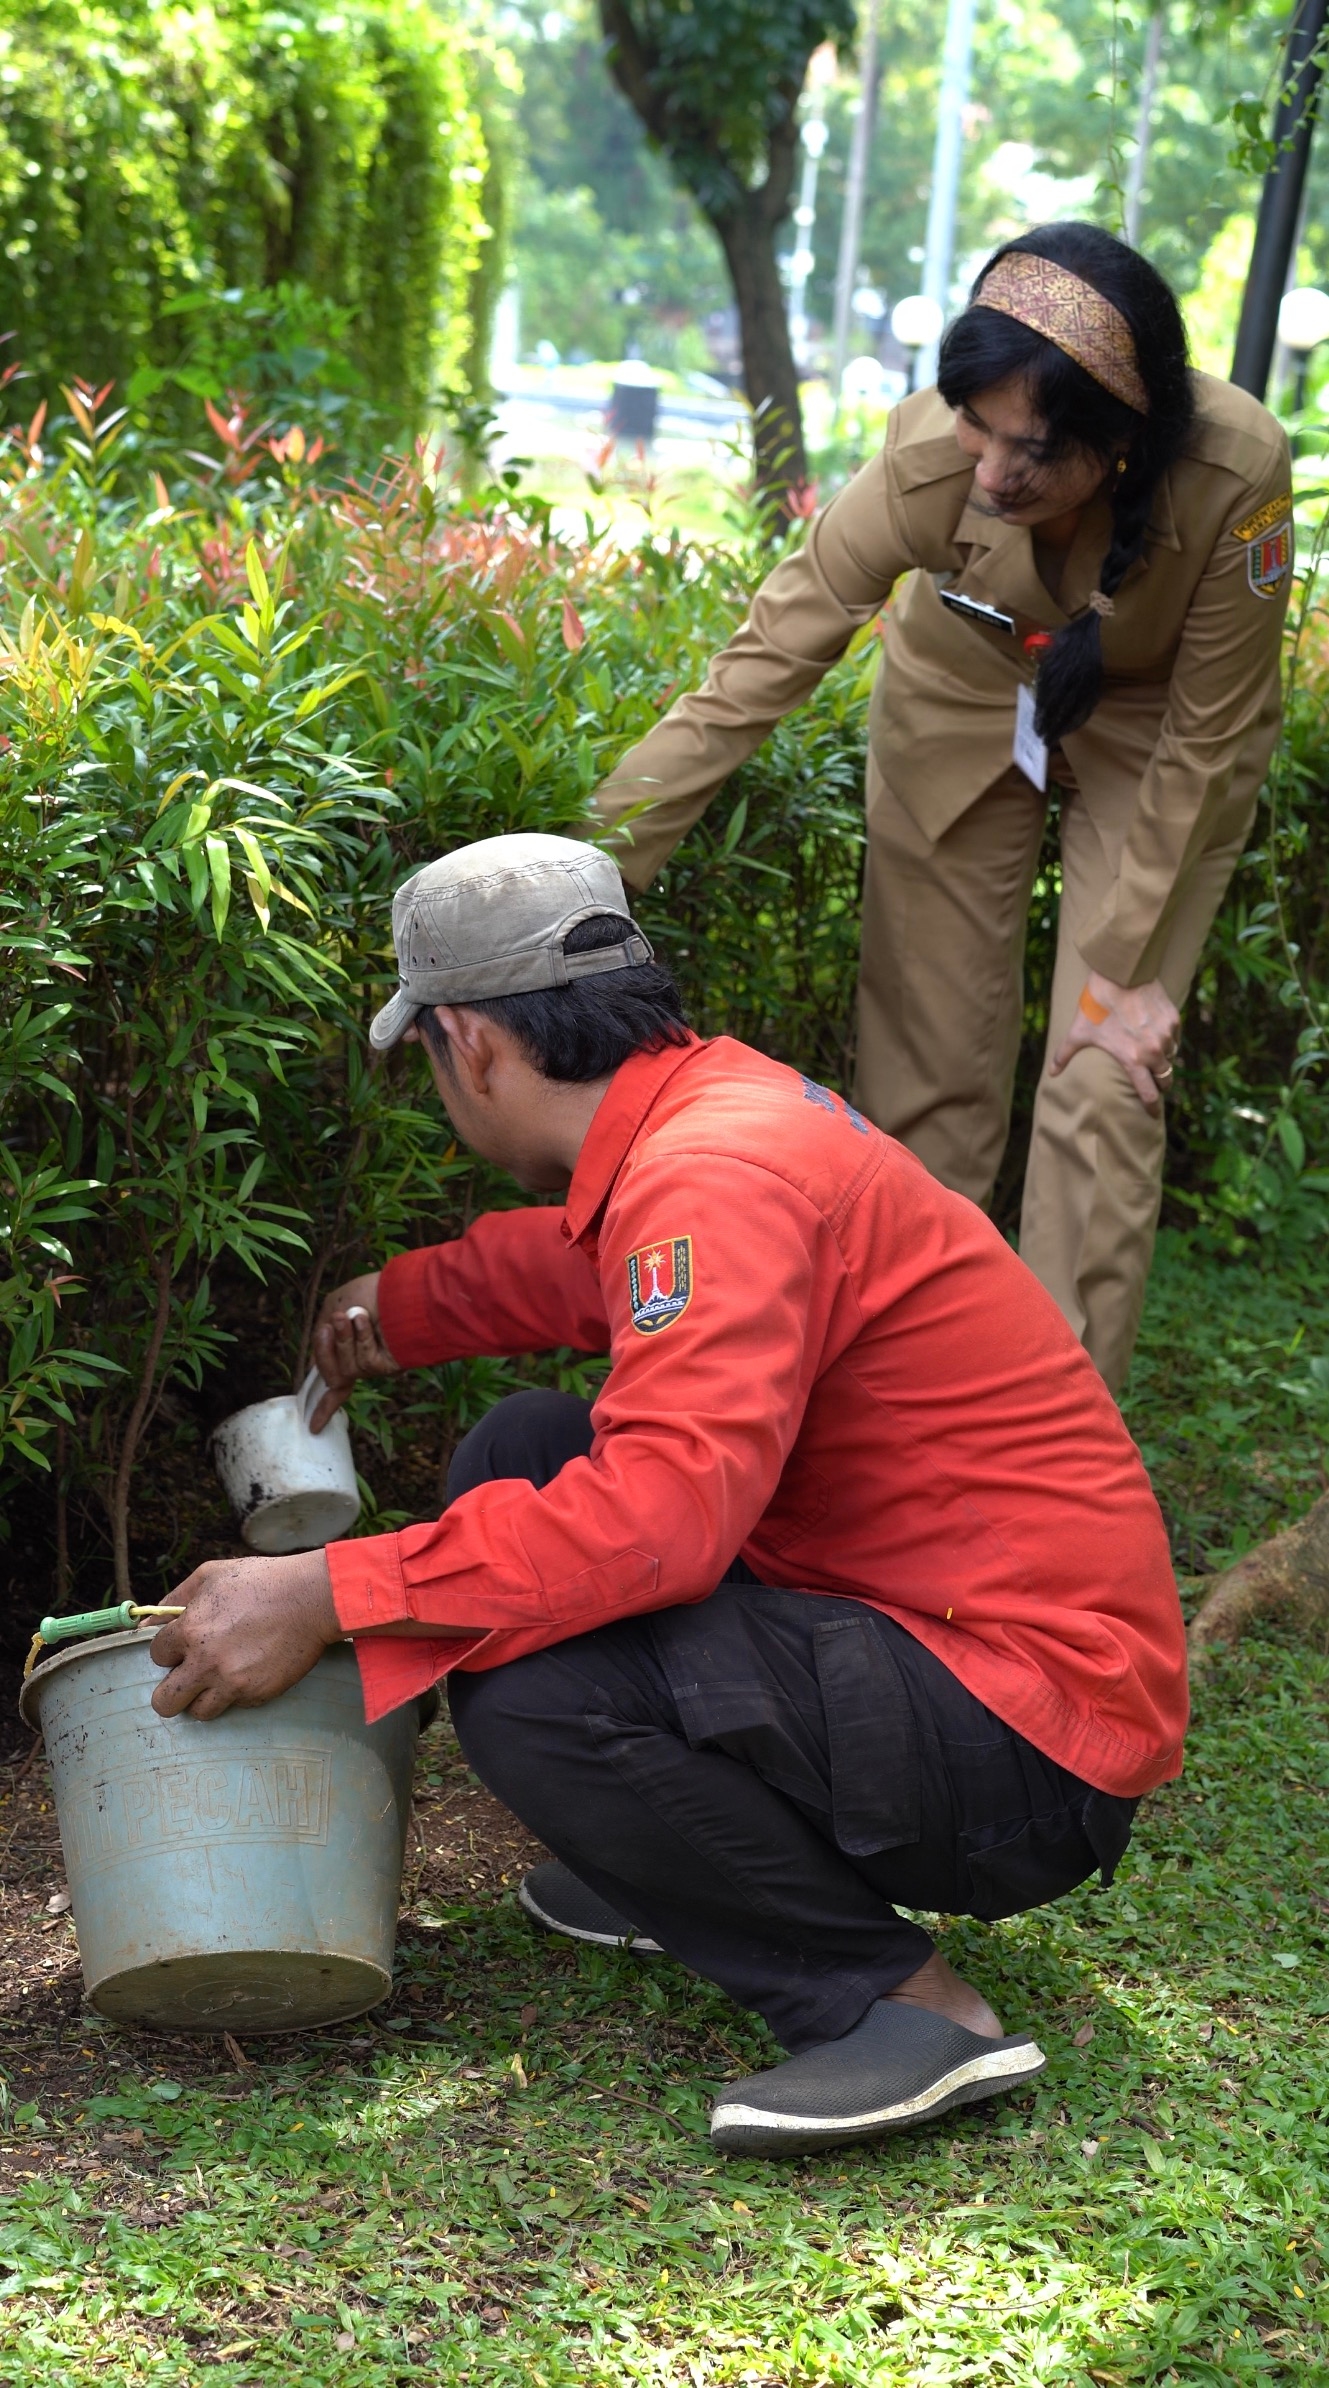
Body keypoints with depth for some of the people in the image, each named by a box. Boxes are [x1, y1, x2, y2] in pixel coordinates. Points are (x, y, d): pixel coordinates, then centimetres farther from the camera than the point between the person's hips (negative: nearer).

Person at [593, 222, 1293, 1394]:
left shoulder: (1235, 477, -36)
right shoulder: (930, 461, -33)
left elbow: (1207, 740, -23)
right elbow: (763, 662, -28)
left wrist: (1126, 970, -17)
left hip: (1151, 735, -1)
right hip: (962, 707, 2)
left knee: (1106, 1095, -9)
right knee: (925, 1077, 3)